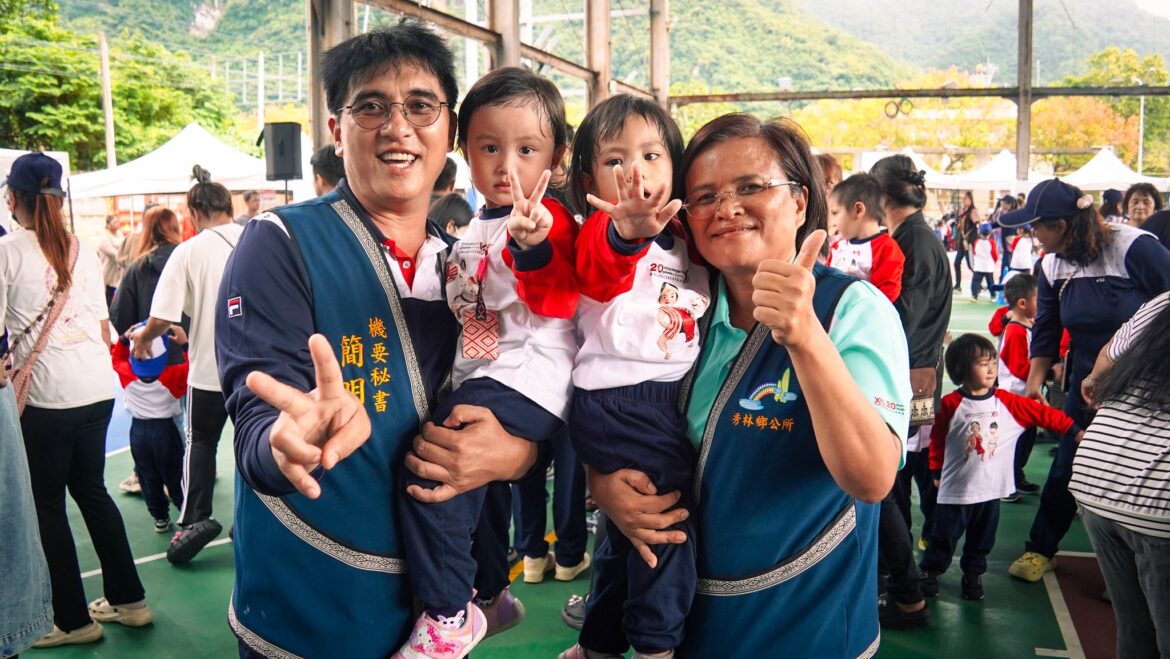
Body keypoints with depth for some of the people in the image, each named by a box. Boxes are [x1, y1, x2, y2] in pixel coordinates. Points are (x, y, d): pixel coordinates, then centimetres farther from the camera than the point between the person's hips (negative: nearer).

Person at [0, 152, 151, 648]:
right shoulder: (82, 250, 9)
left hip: (45, 393, -5)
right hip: (98, 386, 6)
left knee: (47, 504, 7)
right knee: (91, 490, 18)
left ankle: (74, 620, 15)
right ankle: (128, 600, 24)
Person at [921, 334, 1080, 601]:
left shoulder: (1007, 401, -4)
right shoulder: (950, 404, -12)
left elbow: (1043, 414, -2)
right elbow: (937, 440, -5)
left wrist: (1074, 431, -8)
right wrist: (937, 472, 0)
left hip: (991, 489, 3)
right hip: (955, 489, -3)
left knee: (982, 539, 16)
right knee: (944, 536, 8)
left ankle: (973, 574, 34)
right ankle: (930, 571, 26)